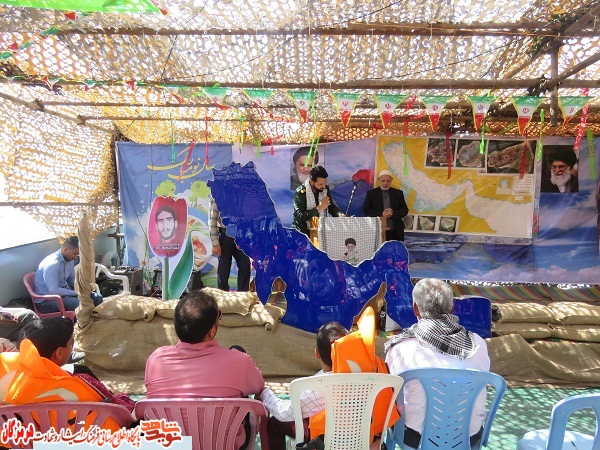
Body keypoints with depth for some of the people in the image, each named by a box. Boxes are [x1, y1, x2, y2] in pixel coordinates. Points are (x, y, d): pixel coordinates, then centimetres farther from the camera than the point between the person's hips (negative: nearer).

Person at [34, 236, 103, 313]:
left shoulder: (70, 260, 2)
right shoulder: (52, 263, -24)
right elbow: (53, 291, -26)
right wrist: (77, 293, -21)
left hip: (64, 291, 8)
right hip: (47, 300, -8)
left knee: (97, 297, -7)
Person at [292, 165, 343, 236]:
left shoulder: (325, 189, 1)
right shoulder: (300, 192, -15)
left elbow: (332, 207, 13)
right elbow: (299, 217, -23)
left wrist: (340, 215, -8)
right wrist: (319, 208, -22)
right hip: (303, 232, -5)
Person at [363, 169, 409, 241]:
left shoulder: (398, 193, 11)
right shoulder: (371, 193, 7)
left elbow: (405, 210, 7)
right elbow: (366, 210, -1)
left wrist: (393, 213, -13)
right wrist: (381, 214, -15)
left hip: (395, 232, 2)